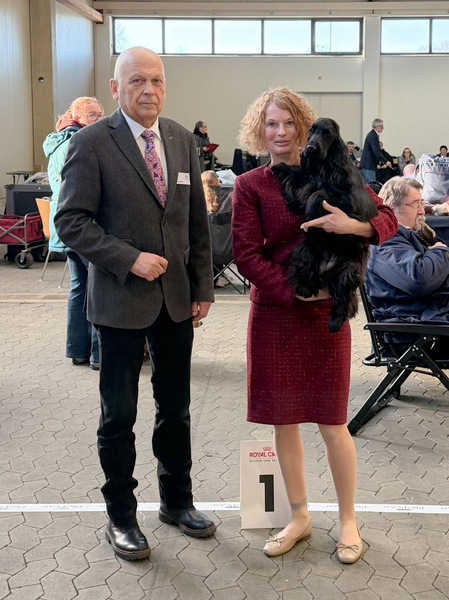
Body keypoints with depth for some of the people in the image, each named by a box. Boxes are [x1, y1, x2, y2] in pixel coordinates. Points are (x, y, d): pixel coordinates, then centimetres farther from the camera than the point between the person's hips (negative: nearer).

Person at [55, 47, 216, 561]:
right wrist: (129, 259, -20)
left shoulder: (182, 140, 7)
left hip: (177, 300, 5)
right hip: (121, 302, -4)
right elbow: (71, 221, -12)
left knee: (176, 409, 16)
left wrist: (203, 286, 7)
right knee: (119, 415, 8)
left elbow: (197, 220, 11)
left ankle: (176, 501, 34)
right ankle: (120, 516, 25)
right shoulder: (92, 143, -9)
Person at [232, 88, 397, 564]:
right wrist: (294, 289, -16)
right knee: (283, 421, 9)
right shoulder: (250, 186, 0)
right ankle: (299, 518, 29)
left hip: (326, 314, -1)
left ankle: (348, 521, 24)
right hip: (273, 315, 1)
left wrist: (354, 224, -21)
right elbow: (246, 256, -5)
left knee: (331, 423, 4)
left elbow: (386, 217, 1)